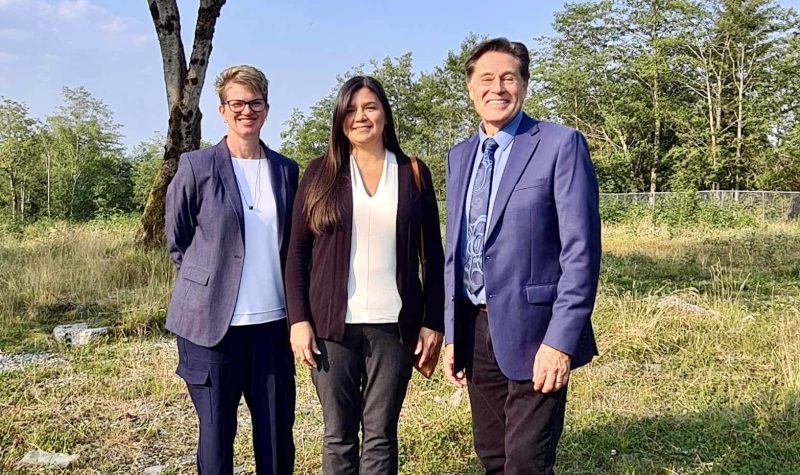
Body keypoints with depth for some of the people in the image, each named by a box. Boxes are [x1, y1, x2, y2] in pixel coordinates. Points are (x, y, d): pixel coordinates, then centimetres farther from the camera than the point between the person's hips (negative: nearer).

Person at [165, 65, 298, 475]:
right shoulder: (196, 167, -4)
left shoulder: (286, 170, 7)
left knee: (277, 435, 9)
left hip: (272, 321, 3)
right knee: (216, 434, 8)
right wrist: (210, 277, 6)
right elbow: (177, 242, 5)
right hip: (212, 322, -3)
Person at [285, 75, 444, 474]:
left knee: (381, 434, 7)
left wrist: (433, 321, 0)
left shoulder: (413, 173, 6)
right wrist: (299, 319, -4)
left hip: (394, 324, 0)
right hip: (332, 324, 0)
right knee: (338, 434, 8)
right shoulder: (320, 173, 4)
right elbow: (297, 252, 4)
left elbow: (433, 255, 6)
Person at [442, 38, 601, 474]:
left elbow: (581, 249, -13)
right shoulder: (459, 156, 11)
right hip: (475, 330, 6)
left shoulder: (561, 145, -8)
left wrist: (561, 341, -18)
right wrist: (451, 334, 11)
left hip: (532, 331, -6)